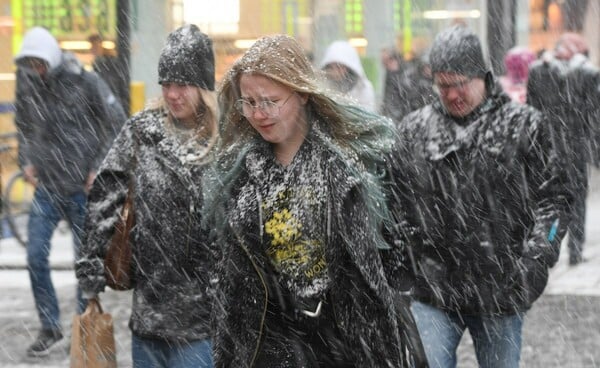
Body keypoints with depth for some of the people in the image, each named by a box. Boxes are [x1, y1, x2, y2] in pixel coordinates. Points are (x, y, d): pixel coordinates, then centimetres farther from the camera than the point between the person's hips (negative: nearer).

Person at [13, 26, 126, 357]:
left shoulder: (84, 82, -11)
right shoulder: (27, 82, 0)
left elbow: (117, 125, -5)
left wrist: (100, 168, -10)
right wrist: (26, 161, 4)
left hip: (82, 188, -3)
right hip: (46, 185, 4)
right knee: (36, 256, -2)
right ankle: (50, 327, 13)